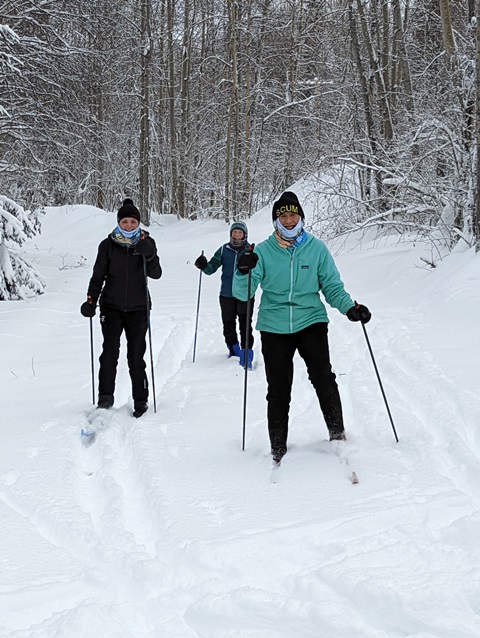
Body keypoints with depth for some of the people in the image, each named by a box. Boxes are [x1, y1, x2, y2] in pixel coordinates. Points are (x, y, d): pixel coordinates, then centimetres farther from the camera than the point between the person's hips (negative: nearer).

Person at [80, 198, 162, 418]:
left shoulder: (146, 242, 1)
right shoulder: (108, 245, 1)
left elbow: (156, 274, -8)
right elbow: (98, 276, 4)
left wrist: (149, 255, -26)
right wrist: (91, 301, -6)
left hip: (138, 308, 0)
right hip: (112, 307, 0)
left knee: (136, 356, 1)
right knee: (110, 352, -12)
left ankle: (141, 401, 12)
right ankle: (105, 397, -5)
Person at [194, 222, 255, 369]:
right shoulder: (224, 250, 6)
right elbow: (213, 267, 3)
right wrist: (204, 266, -19)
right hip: (227, 294, 3)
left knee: (245, 326, -7)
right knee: (228, 325, 13)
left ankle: (246, 357, -2)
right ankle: (234, 351, 33)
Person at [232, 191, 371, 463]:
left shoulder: (316, 248, 2)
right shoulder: (263, 251, 0)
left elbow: (332, 286, 7)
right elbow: (242, 293, -4)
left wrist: (350, 307, -11)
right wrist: (244, 272, -24)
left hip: (311, 321, 0)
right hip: (274, 327, 0)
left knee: (323, 378, -18)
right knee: (278, 392, 4)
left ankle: (338, 433, -1)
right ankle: (278, 449, 17)